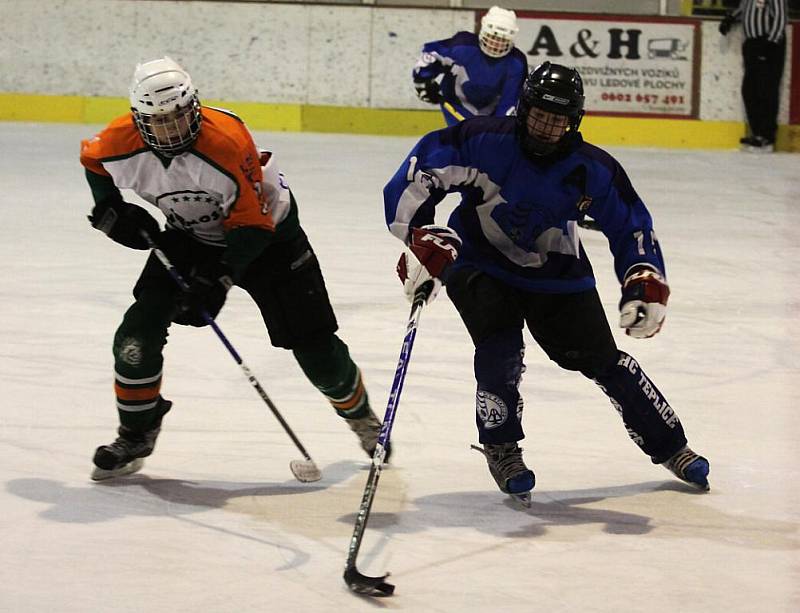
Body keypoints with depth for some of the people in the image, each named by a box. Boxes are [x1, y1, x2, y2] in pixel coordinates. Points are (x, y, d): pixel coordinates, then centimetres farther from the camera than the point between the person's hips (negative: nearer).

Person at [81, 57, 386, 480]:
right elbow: (92, 159, 5)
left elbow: (252, 223, -29)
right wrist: (111, 211, -7)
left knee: (313, 345, -2)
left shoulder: (227, 141, -36)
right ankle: (136, 434, 7)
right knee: (140, 329, -12)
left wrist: (219, 281, -36)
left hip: (268, 233, -4)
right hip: (190, 236, 4)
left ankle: (359, 413, 28)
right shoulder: (122, 143, -22)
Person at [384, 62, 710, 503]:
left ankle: (670, 446, 19)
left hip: (555, 274, 2)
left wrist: (647, 282, -22)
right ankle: (501, 449, -3)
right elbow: (419, 171, -24)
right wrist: (421, 236, -32)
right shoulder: (485, 141, -25)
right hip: (479, 263, -2)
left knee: (601, 359, 3)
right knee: (500, 347, -26)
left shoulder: (592, 169, -17)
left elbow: (631, 226, -8)